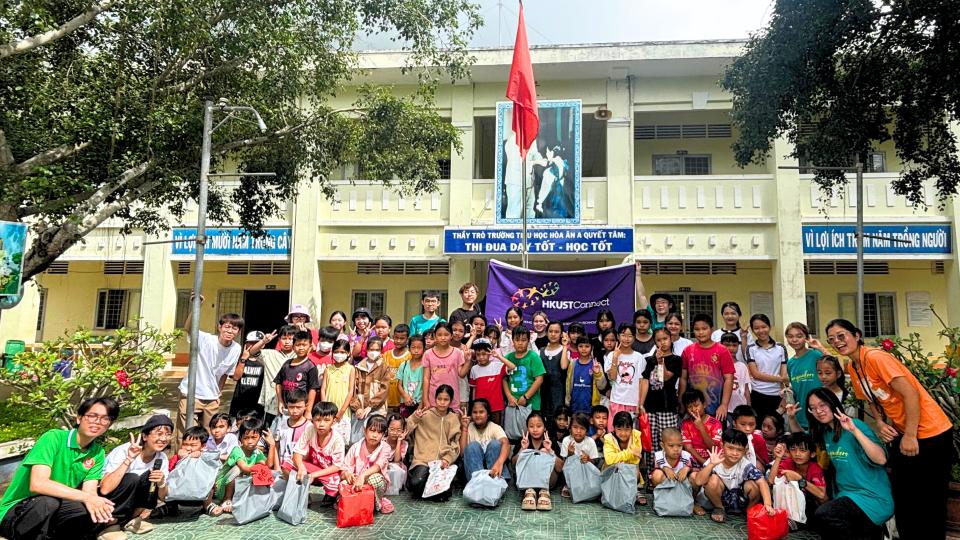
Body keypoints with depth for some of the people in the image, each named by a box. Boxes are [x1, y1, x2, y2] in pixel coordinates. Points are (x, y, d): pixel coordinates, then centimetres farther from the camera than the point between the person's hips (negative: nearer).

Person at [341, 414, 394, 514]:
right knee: (344, 484, -32)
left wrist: (362, 476, -44)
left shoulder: (385, 448, -11)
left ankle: (378, 504, -7)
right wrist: (347, 474, -33)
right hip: (356, 480, 1)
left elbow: (378, 466, -27)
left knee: (375, 479, -37)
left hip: (376, 480, -1)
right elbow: (344, 469, -8)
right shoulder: (356, 447, -6)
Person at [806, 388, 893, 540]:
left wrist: (854, 430, -30)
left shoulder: (854, 425, -12)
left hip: (873, 498, -7)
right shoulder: (825, 433, 8)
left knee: (822, 515, -27)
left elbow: (881, 459, -23)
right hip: (846, 495, 7)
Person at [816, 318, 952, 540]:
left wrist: (910, 436, -20)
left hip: (930, 432, -8)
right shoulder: (852, 367, 4)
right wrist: (881, 423, -2)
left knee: (930, 500, 1)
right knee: (902, 496, 15)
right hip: (901, 432, 8)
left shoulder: (875, 357, -20)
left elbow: (911, 394, -23)